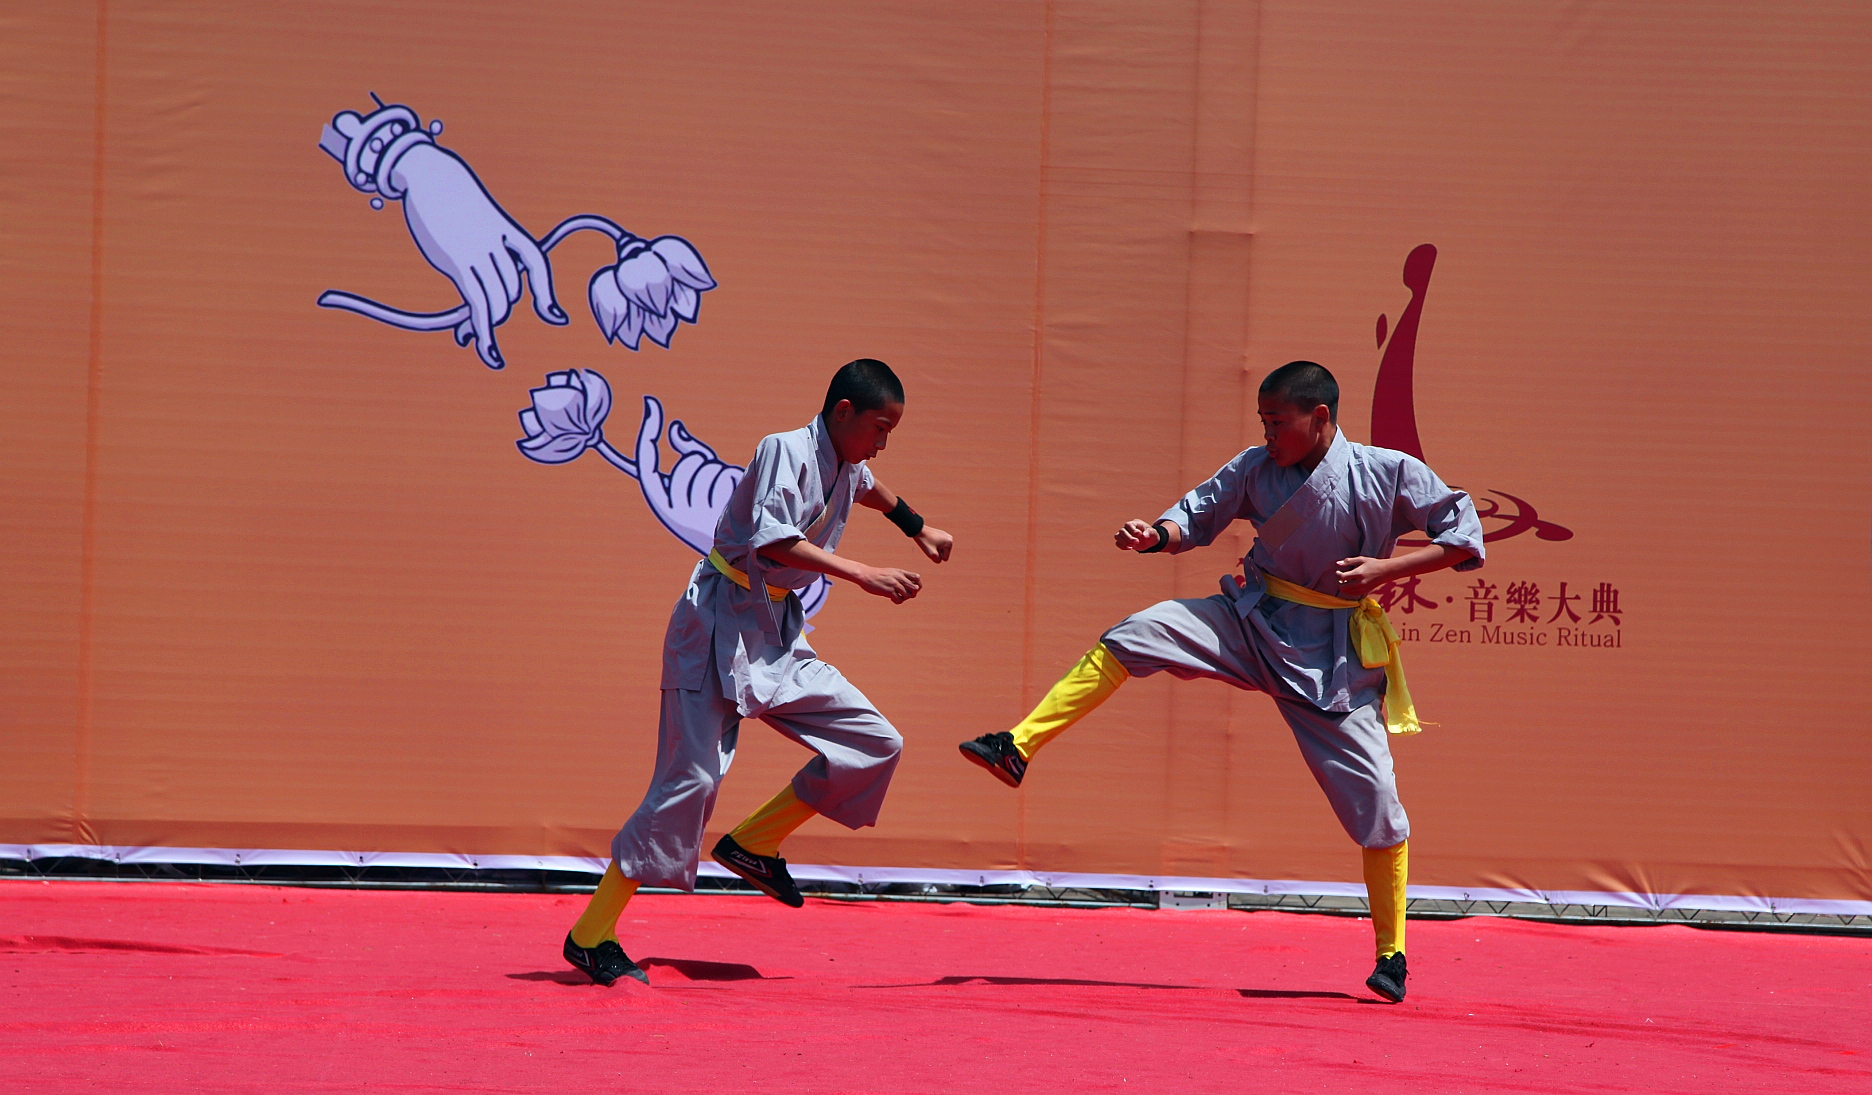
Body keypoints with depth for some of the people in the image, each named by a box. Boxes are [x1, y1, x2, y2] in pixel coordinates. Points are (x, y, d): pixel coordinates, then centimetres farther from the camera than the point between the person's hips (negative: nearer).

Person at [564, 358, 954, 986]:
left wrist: (916, 527, 48)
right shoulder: (786, 450, -15)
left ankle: (754, 844, 12)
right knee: (691, 776, -14)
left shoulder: (844, 467, 11)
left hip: (776, 637, 9)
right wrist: (864, 576, -33)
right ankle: (592, 934, -8)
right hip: (721, 623, -9)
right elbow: (773, 539, -31)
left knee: (874, 745, 0)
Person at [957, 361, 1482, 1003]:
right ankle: (1018, 747, -18)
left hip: (1333, 653, -3)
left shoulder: (1390, 474, -13)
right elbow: (1199, 515, 7)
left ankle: (1391, 954, 10)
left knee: (1372, 798, -4)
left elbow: (1465, 538, -8)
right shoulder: (1257, 470, -4)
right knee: (1137, 636, -17)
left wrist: (1384, 568, -19)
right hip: (1254, 625, 3)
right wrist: (1159, 535, -15)